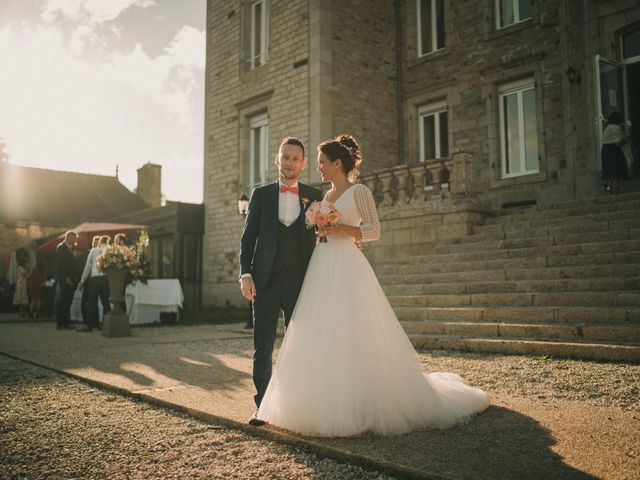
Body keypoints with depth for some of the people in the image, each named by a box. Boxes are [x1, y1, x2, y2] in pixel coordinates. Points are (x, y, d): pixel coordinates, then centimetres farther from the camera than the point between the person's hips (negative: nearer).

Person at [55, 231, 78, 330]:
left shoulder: (71, 248, 18)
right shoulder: (61, 247, -6)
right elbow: (60, 264, -14)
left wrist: (73, 278, 9)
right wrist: (66, 277, -17)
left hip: (70, 280, 8)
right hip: (63, 279, -8)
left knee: (67, 302, 6)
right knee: (61, 302, -4)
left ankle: (66, 322, 8)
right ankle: (59, 323, -1)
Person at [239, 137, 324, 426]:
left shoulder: (314, 196, 10)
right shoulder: (261, 194, 9)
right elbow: (248, 237, 6)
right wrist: (245, 275, -4)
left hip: (299, 281, 0)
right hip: (265, 281, 0)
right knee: (262, 346, 4)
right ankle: (263, 405, 15)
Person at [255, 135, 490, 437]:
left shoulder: (359, 192, -3)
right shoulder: (326, 196, 19)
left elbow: (374, 231, -9)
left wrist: (341, 229, -17)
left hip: (347, 269, -8)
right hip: (322, 269, 8)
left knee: (352, 337, -8)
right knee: (322, 338, 5)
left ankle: (359, 407, 3)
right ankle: (327, 405, 13)